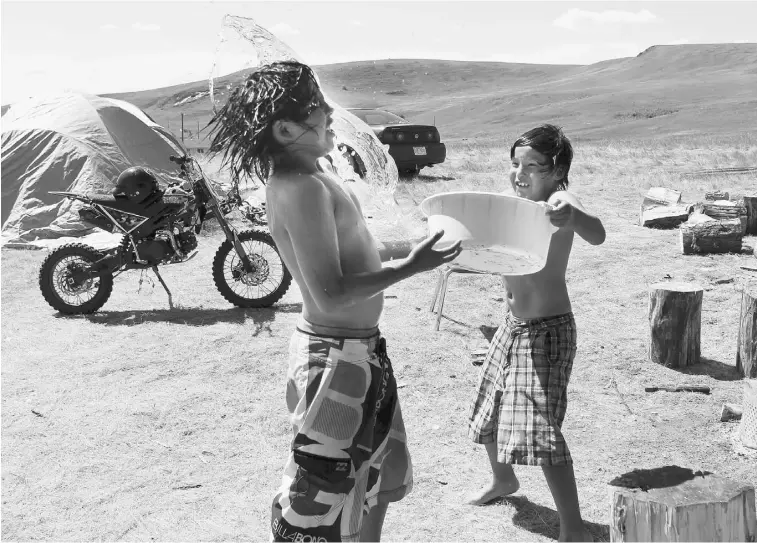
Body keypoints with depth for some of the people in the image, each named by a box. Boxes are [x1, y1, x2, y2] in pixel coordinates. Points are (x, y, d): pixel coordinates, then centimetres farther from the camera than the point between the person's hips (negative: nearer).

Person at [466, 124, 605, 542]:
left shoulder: (559, 201, -20)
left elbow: (596, 236, -40)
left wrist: (571, 216, -60)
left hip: (547, 331, -9)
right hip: (513, 325, 9)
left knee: (540, 430, -14)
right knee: (490, 409, 24)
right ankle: (503, 479, 51)